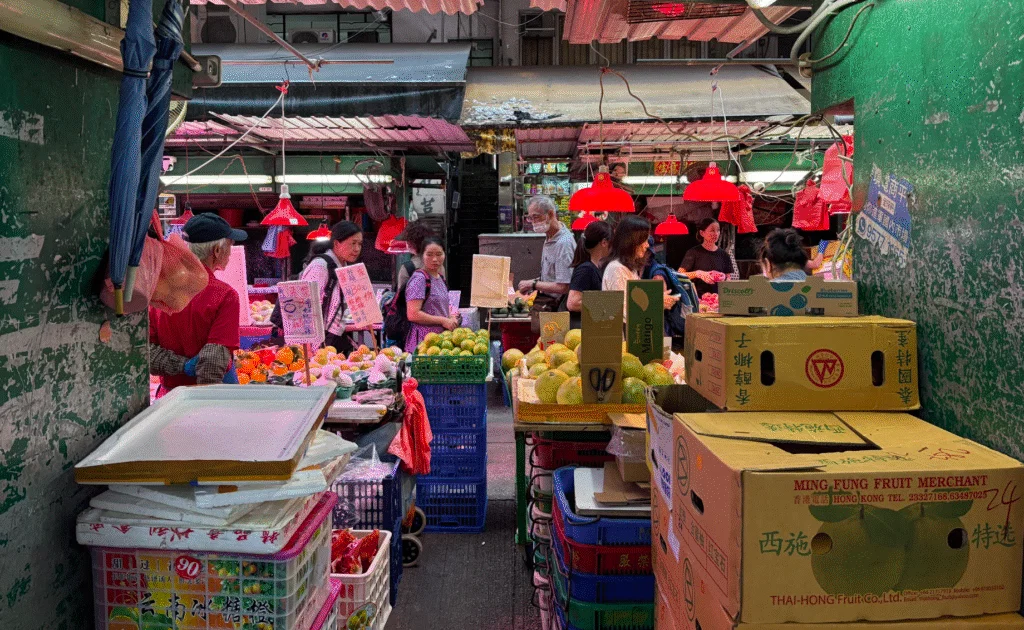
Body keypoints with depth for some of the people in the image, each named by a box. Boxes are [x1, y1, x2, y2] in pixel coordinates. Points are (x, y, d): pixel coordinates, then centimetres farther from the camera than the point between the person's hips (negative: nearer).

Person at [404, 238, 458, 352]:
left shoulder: (440, 278, 16)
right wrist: (443, 320, -14)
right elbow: (412, 314, -17)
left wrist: (451, 319, 8)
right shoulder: (418, 279, -9)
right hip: (423, 339, -7)